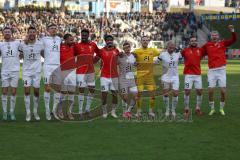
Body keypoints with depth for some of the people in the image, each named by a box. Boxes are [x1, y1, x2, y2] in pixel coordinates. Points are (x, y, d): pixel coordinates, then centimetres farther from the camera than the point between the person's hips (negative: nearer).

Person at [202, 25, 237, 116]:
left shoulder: (223, 43, 5)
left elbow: (234, 40, -3)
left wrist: (232, 31, -17)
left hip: (221, 70, 0)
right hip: (212, 71, 0)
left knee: (223, 91, -1)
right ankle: (212, 109, 14)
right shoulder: (207, 45, 6)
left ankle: (221, 108, 16)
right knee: (210, 91, -3)